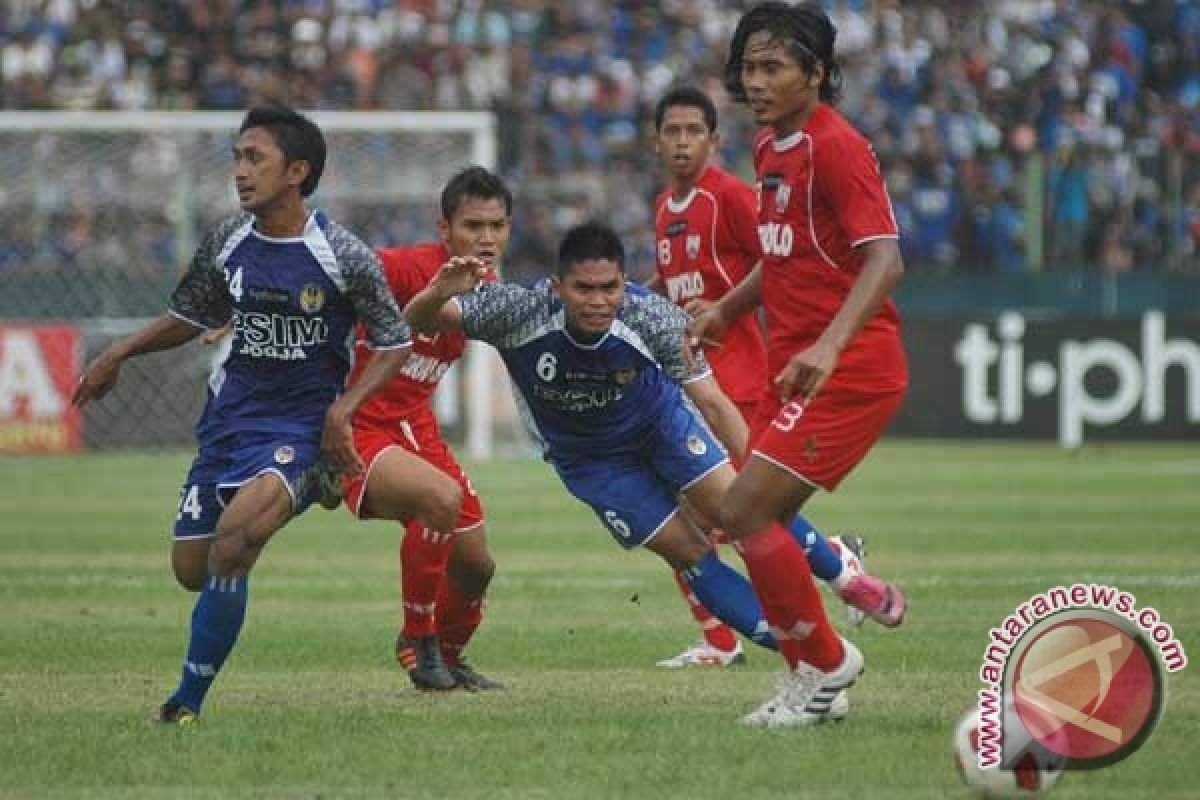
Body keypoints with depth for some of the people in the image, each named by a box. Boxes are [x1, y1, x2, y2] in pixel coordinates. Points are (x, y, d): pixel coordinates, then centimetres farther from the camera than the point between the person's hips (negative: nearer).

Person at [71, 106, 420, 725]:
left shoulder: (343, 257, -13)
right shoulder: (226, 243, 0)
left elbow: (396, 343, -3)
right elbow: (192, 316, 19)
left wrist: (343, 408, -15)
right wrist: (117, 355, 13)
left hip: (300, 425, -6)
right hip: (229, 413, 6)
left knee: (232, 541, -28)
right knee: (190, 569, 7)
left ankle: (186, 702, -18)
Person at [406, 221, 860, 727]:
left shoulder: (655, 319, -30)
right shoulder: (521, 311, -32)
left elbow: (713, 403, -24)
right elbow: (414, 323, -29)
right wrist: (438, 295, -53)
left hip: (660, 423, 0)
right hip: (590, 461, 0)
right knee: (688, 553, -9)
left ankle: (830, 653, -7)